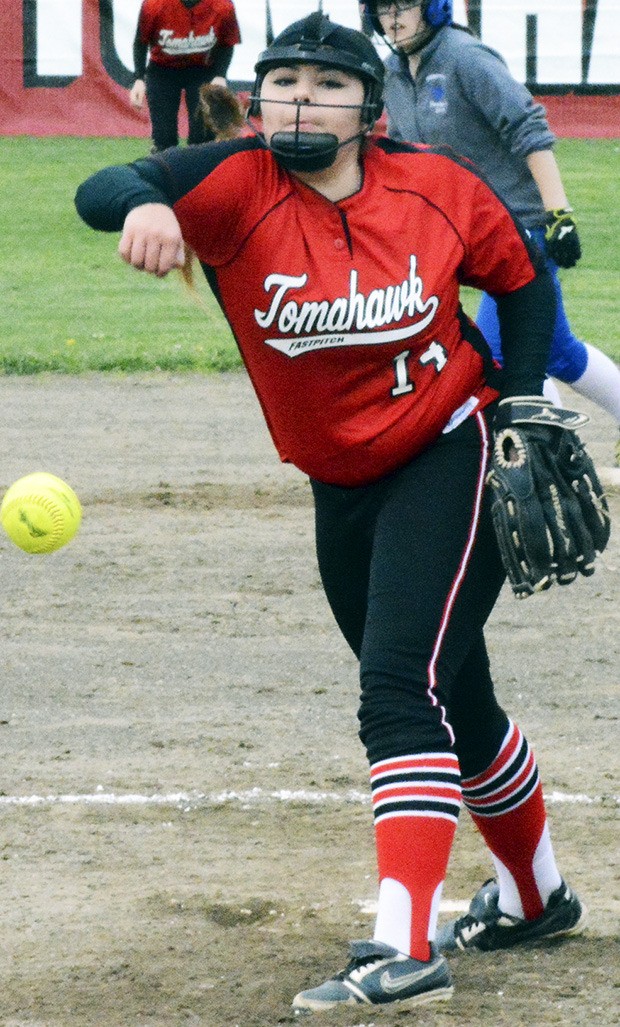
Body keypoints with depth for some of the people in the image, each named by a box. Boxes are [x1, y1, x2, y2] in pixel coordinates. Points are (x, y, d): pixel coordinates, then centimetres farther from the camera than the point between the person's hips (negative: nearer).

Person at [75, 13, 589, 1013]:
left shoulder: (439, 188, -11)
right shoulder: (236, 184, -14)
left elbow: (524, 282, 7)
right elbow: (102, 190, -32)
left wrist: (517, 414, -4)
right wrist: (141, 206, -56)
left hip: (451, 458, -4)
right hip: (341, 490, 4)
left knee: (401, 692, -21)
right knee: (453, 710, 18)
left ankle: (405, 947, -27)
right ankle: (538, 900, 41)